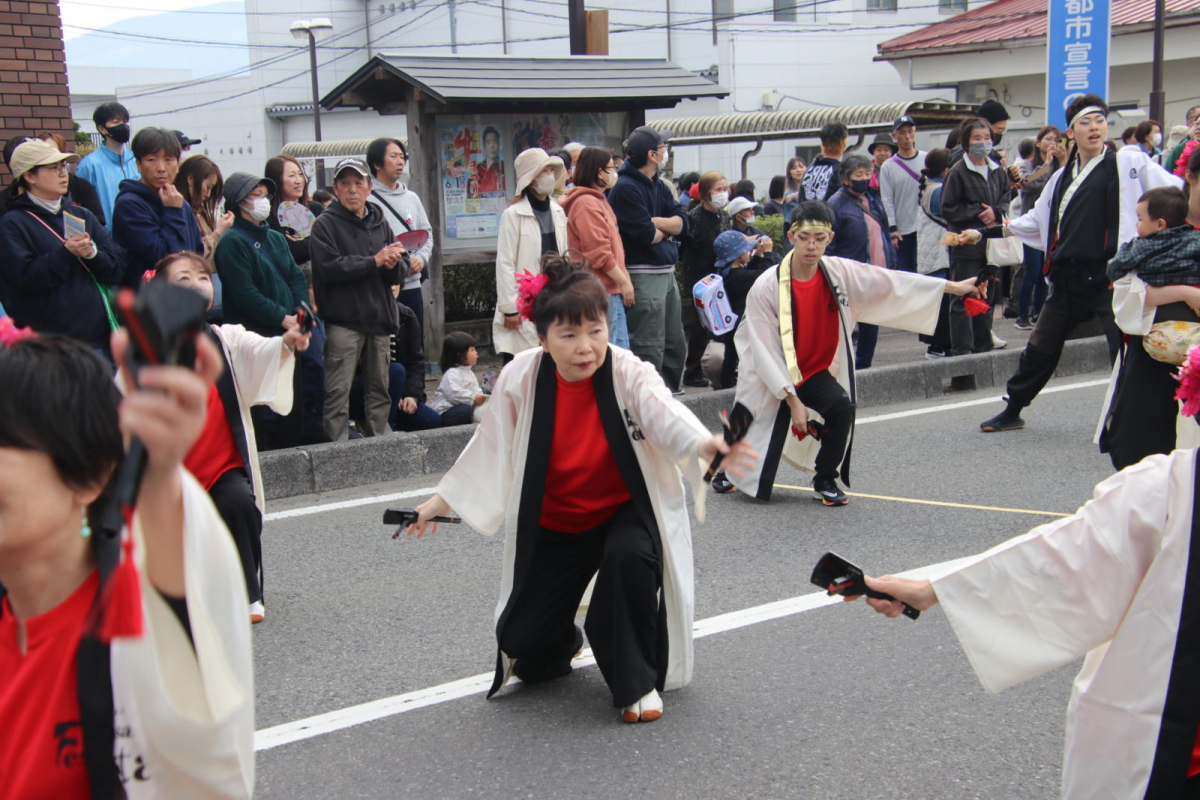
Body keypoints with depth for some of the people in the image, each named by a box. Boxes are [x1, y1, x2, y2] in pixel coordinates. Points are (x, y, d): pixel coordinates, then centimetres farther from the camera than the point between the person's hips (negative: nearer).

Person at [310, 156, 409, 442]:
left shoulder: (380, 223, 16)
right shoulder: (325, 224, 0)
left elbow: (401, 272, 12)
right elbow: (329, 268, -15)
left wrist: (393, 264, -12)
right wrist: (374, 261, -15)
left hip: (379, 319, 5)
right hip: (343, 321, -5)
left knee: (379, 388, 11)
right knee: (338, 391, -8)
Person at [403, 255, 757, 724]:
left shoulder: (629, 373, -23)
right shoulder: (521, 380, -16)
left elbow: (666, 414, -44)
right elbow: (490, 448, 0)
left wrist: (708, 446, -66)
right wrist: (441, 501, 7)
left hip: (625, 512, -2)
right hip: (554, 523, 3)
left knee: (629, 557, -37)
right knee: (521, 640, -2)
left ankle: (636, 682, -11)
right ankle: (562, 643, 39)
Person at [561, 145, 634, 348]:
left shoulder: (599, 201, 19)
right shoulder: (587, 204, -14)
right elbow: (599, 253, -19)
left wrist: (624, 278, 16)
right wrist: (623, 281, -13)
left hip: (611, 289, 11)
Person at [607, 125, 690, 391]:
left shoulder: (657, 185, 15)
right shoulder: (625, 188, -13)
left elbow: (683, 224, 6)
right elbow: (645, 235, -19)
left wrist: (654, 222, -11)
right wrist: (667, 228, 1)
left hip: (666, 272, 10)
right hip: (643, 276, -10)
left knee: (675, 344, 17)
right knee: (649, 349, -6)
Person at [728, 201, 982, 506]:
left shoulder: (840, 273, -9)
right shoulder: (766, 287, -22)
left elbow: (892, 283, -3)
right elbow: (764, 353, -20)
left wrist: (953, 286, -2)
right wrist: (791, 399, -21)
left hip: (815, 372, 4)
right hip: (770, 379, -4)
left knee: (842, 406, -31)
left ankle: (825, 480, -4)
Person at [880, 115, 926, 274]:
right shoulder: (888, 166, 3)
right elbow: (887, 200, 1)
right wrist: (892, 229, -6)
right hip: (902, 230, 0)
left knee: (926, 271, 1)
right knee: (905, 273, 4)